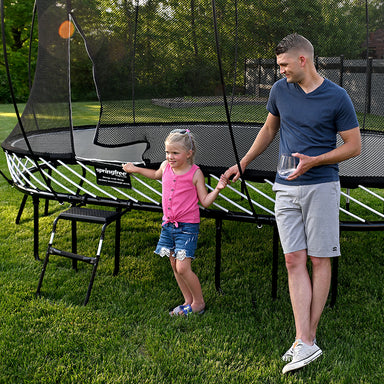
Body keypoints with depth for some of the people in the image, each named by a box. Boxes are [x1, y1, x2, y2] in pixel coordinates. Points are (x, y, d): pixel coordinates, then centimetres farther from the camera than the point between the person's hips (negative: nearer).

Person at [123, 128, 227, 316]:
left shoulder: (195, 173, -12)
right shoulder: (166, 166, 2)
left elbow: (205, 201, -8)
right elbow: (156, 174, 28)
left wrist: (218, 189, -23)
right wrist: (135, 169, 31)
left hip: (187, 225, -6)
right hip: (168, 223, 6)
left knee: (183, 267, -11)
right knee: (174, 266, 11)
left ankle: (199, 302, 11)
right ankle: (188, 301, 26)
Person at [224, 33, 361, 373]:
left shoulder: (337, 97, -6)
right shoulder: (280, 90, 7)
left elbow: (354, 146, -2)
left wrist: (313, 161, -14)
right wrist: (243, 163, 24)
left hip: (322, 186, -4)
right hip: (286, 189, 4)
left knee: (320, 260, 1)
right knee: (294, 261, -2)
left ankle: (308, 336, 11)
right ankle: (305, 345, 0)